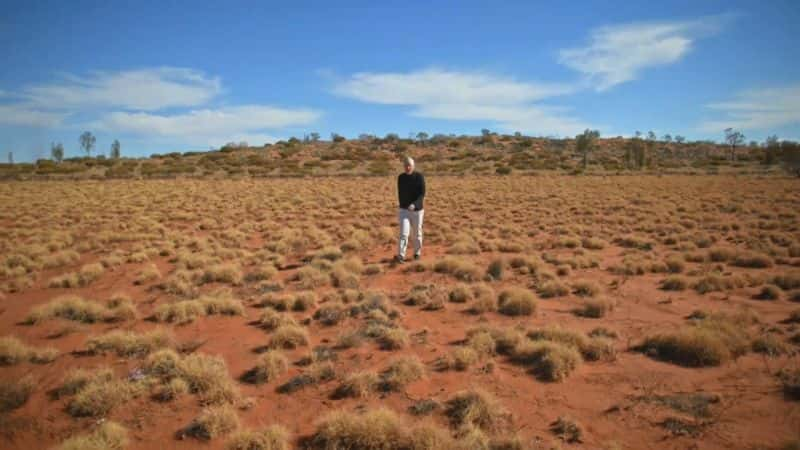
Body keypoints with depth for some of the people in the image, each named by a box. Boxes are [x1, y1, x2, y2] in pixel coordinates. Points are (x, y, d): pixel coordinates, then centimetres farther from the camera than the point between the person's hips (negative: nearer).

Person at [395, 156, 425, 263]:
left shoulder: (419, 177, -10)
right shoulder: (401, 178, 0)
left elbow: (422, 194, -14)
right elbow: (400, 194, 10)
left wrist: (414, 204, -28)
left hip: (417, 210, -1)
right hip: (404, 210, 1)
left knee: (417, 233, 11)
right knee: (403, 233, -11)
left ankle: (417, 253, 30)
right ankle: (401, 256, -15)